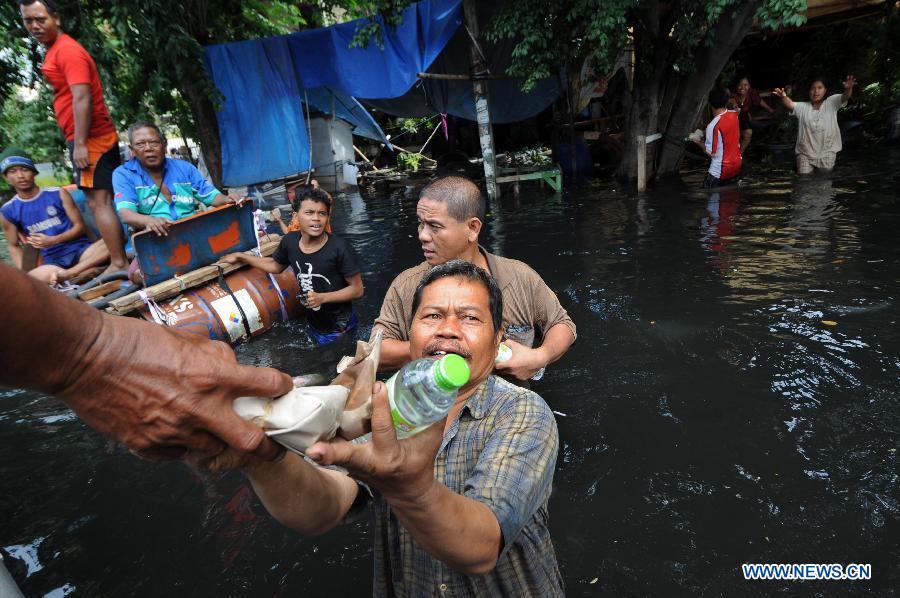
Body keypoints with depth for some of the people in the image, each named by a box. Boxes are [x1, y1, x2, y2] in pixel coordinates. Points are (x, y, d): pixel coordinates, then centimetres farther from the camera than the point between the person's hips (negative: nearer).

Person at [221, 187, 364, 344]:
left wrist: (323, 297, -27)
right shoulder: (290, 241, -10)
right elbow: (275, 266, 12)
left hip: (340, 327, -5)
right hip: (314, 325, 5)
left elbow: (357, 289, -18)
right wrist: (240, 257, 10)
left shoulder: (339, 248, -26)